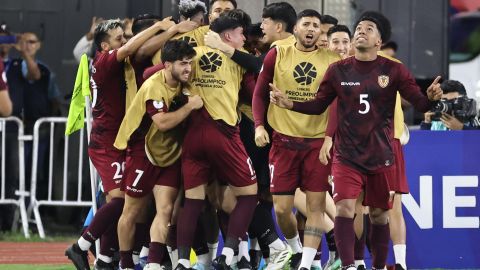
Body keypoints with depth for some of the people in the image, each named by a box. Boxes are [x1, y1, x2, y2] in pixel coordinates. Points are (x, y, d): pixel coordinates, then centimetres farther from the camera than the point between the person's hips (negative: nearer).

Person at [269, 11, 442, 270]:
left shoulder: (393, 70, -2)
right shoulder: (338, 70, 1)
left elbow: (419, 103, -5)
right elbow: (319, 106, 10)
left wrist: (430, 97, -27)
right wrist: (289, 104, -5)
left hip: (381, 156, 0)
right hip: (347, 156, 0)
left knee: (379, 215, 9)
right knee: (344, 208, -17)